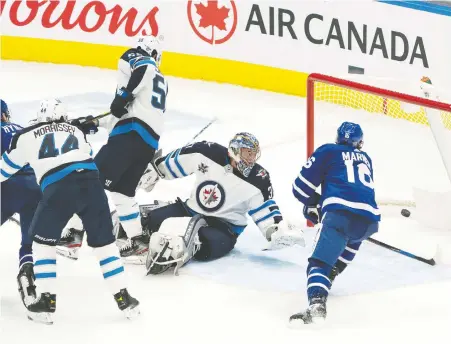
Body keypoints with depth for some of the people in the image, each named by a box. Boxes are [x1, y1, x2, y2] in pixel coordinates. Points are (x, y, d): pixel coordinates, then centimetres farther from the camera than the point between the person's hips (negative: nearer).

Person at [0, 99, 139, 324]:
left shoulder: (27, 136, 23)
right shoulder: (77, 132, 31)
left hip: (59, 187, -3)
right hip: (91, 182, 3)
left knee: (43, 240, 18)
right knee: (104, 242, 16)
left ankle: (45, 301, 14)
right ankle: (124, 299, 16)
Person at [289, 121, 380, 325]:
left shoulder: (328, 151, 18)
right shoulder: (365, 158, 33)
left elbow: (301, 188, 14)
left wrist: (314, 204, 33)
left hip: (341, 212, -5)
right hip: (370, 220, 5)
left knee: (320, 261, -13)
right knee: (352, 238, 38)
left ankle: (317, 305, -38)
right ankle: (331, 273, 31)